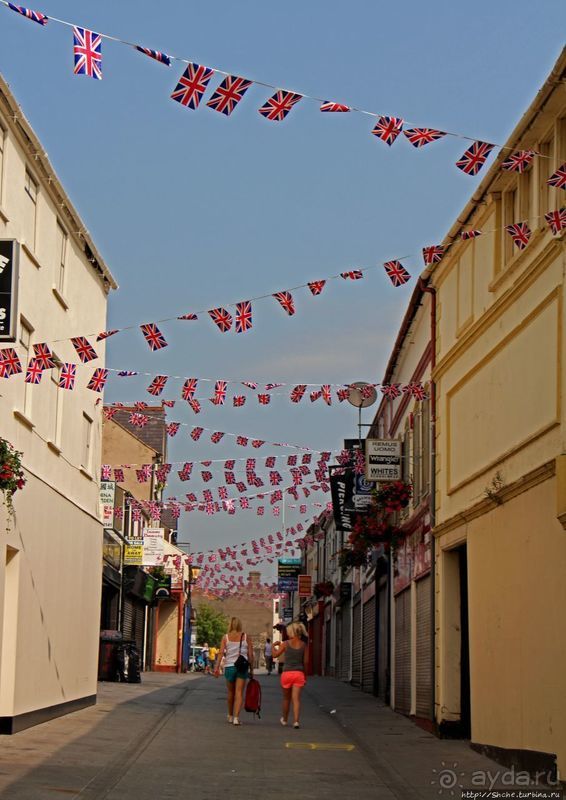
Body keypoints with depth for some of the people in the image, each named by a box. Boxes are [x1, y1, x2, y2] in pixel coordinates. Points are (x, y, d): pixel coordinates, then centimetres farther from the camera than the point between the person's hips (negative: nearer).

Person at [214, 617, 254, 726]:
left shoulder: (225, 637, 2)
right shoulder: (246, 637, 2)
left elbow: (221, 653, -7)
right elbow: (250, 655, 1)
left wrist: (217, 667, -9)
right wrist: (251, 669, 8)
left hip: (229, 666, 1)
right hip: (242, 667, -1)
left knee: (230, 692, 16)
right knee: (239, 693, -3)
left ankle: (230, 716, 29)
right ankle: (236, 717, -15)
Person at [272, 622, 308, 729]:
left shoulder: (286, 644, -5)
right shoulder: (303, 645, 1)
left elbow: (275, 655, 4)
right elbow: (306, 662, 3)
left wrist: (274, 645, 22)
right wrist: (305, 675, 13)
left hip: (287, 673, -1)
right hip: (299, 673, 1)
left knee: (286, 698, 17)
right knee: (296, 699, -2)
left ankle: (284, 719, 33)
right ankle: (296, 721, -16)